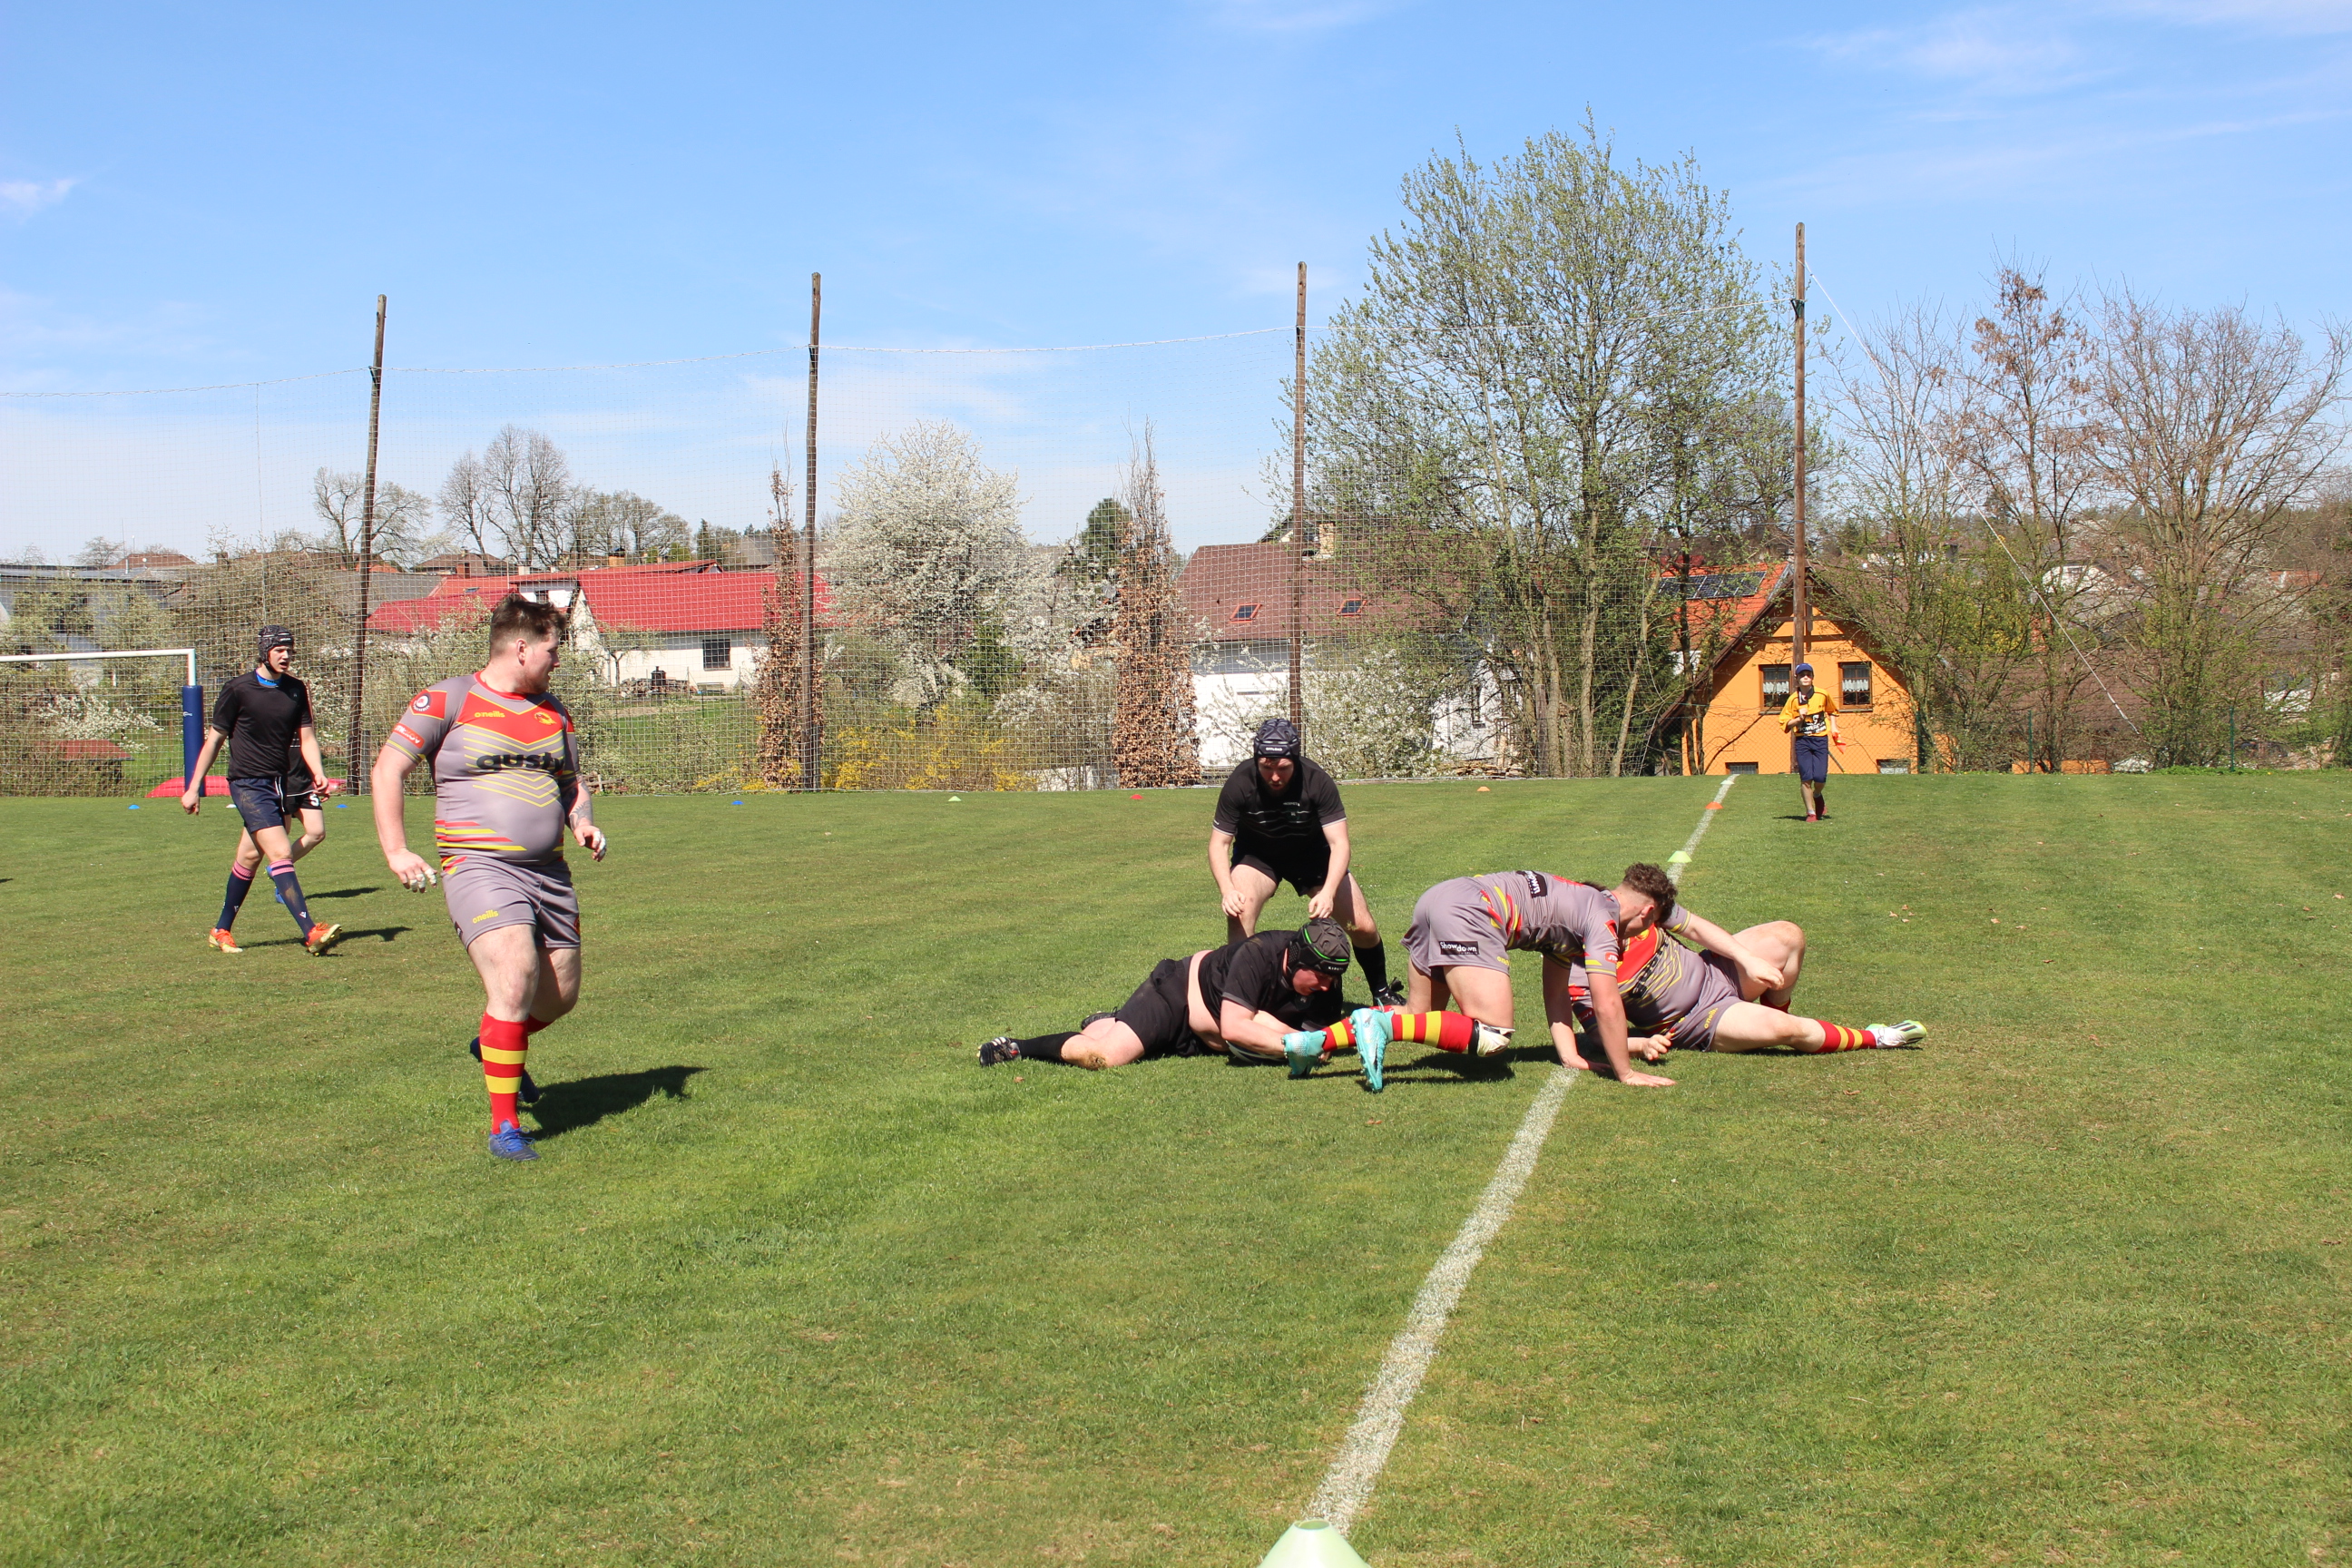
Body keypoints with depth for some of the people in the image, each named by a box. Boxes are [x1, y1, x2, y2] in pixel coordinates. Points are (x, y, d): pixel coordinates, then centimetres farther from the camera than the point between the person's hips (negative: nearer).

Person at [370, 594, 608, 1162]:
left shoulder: (552, 711, 15)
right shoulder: (447, 700, -4)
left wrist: (584, 822, 5)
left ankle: (498, 1047, 46)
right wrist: (396, 851, -10)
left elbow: (572, 781, 27)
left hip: (550, 874, 7)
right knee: (515, 979, -23)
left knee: (561, 996, 12)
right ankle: (504, 1128, -13)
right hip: (480, 867, -7)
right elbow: (387, 769, -2)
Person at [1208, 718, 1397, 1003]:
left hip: (1312, 853, 1)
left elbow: (1339, 843, -27)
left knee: (1363, 927, -6)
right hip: (1256, 854, -1)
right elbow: (1219, 843, -21)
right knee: (1239, 913, -29)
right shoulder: (1239, 784, -28)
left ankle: (1381, 992, 21)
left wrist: (1328, 892, -43)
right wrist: (1227, 890, -39)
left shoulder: (1317, 781, -28)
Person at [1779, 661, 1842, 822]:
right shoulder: (1793, 699, -1)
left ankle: (1817, 796, 26)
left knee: (1820, 777, -9)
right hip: (1802, 741, -1)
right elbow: (1784, 724, 1)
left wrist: (1834, 727, 10)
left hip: (1820, 739, 1)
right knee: (1806, 777, -8)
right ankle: (1810, 812, 6)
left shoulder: (1823, 695, 2)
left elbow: (1832, 711, 22)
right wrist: (1799, 719, -15)